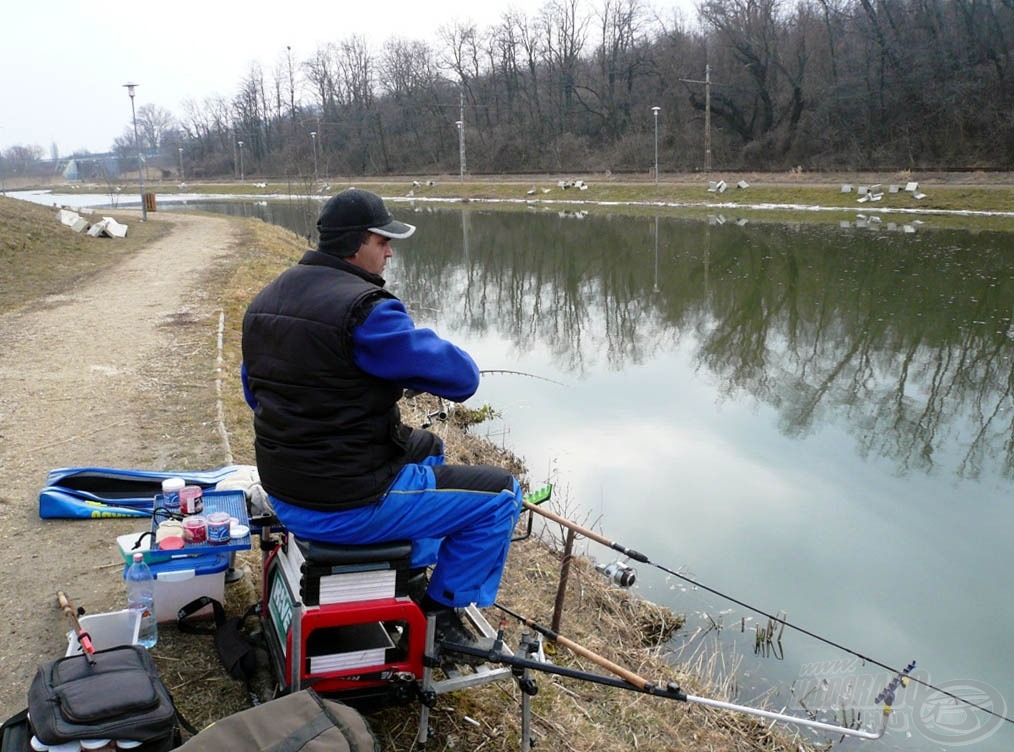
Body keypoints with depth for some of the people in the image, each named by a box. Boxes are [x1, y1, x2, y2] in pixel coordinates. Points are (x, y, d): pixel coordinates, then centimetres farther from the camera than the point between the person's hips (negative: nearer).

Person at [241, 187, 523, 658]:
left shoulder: (264, 300, 6)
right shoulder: (365, 310, -23)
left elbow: (255, 393, 19)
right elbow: (462, 377, -19)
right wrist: (411, 362, 3)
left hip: (283, 495, 9)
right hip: (346, 507, -9)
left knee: (425, 448, 32)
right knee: (501, 494, 4)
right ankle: (441, 610, 16)